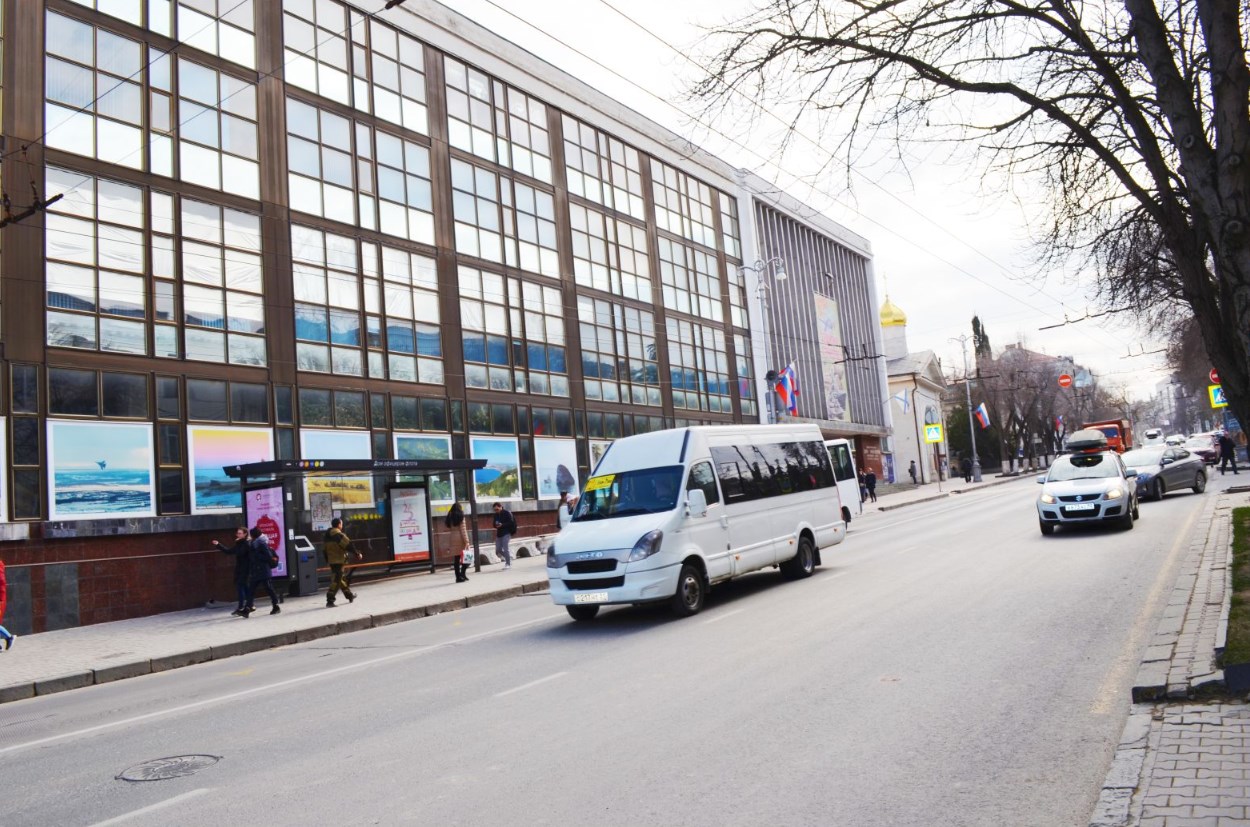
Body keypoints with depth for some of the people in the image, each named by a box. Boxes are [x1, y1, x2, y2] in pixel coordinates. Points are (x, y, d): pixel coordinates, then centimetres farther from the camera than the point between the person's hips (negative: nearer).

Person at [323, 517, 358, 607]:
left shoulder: (327, 536, 12)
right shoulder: (338, 534, -15)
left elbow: (325, 549, 18)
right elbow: (348, 545, -16)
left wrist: (327, 561, 26)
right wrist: (356, 554, -6)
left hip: (331, 561, 9)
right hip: (339, 561, -9)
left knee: (338, 579, 19)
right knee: (336, 581, -7)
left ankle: (350, 595, 33)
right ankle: (330, 601, -11)